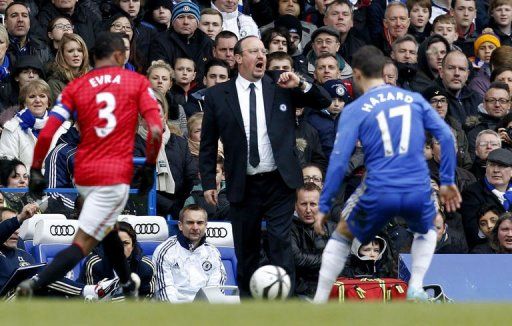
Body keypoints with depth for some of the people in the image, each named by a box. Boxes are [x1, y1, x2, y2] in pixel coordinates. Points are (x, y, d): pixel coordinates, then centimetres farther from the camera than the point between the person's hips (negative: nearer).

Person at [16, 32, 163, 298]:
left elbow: (46, 134, -3)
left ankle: (128, 286, 45)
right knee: (82, 244, -9)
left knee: (106, 228, 30)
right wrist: (149, 167, 2)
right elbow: (156, 130, -10)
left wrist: (35, 171, 5)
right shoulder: (137, 82, 2)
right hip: (116, 176, -4)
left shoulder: (76, 87, 7)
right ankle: (35, 285, -29)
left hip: (84, 174, 5)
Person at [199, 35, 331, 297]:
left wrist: (301, 85, -11)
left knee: (281, 243, -8)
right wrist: (208, 182, 2)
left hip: (279, 184, -1)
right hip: (243, 185, 1)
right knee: (246, 249, 8)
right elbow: (208, 144, 8)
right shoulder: (217, 95, 3)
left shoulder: (281, 89, 4)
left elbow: (324, 102, 6)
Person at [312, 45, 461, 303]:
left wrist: (323, 207, 1)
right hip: (418, 192, 2)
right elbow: (445, 136, 4)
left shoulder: (355, 110, 3)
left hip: (378, 193, -2)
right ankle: (415, 288, 13)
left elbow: (339, 160, -3)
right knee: (426, 232, 35)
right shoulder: (414, 99, 12)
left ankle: (319, 304, 19)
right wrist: (447, 181, 11)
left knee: (342, 235, 24)